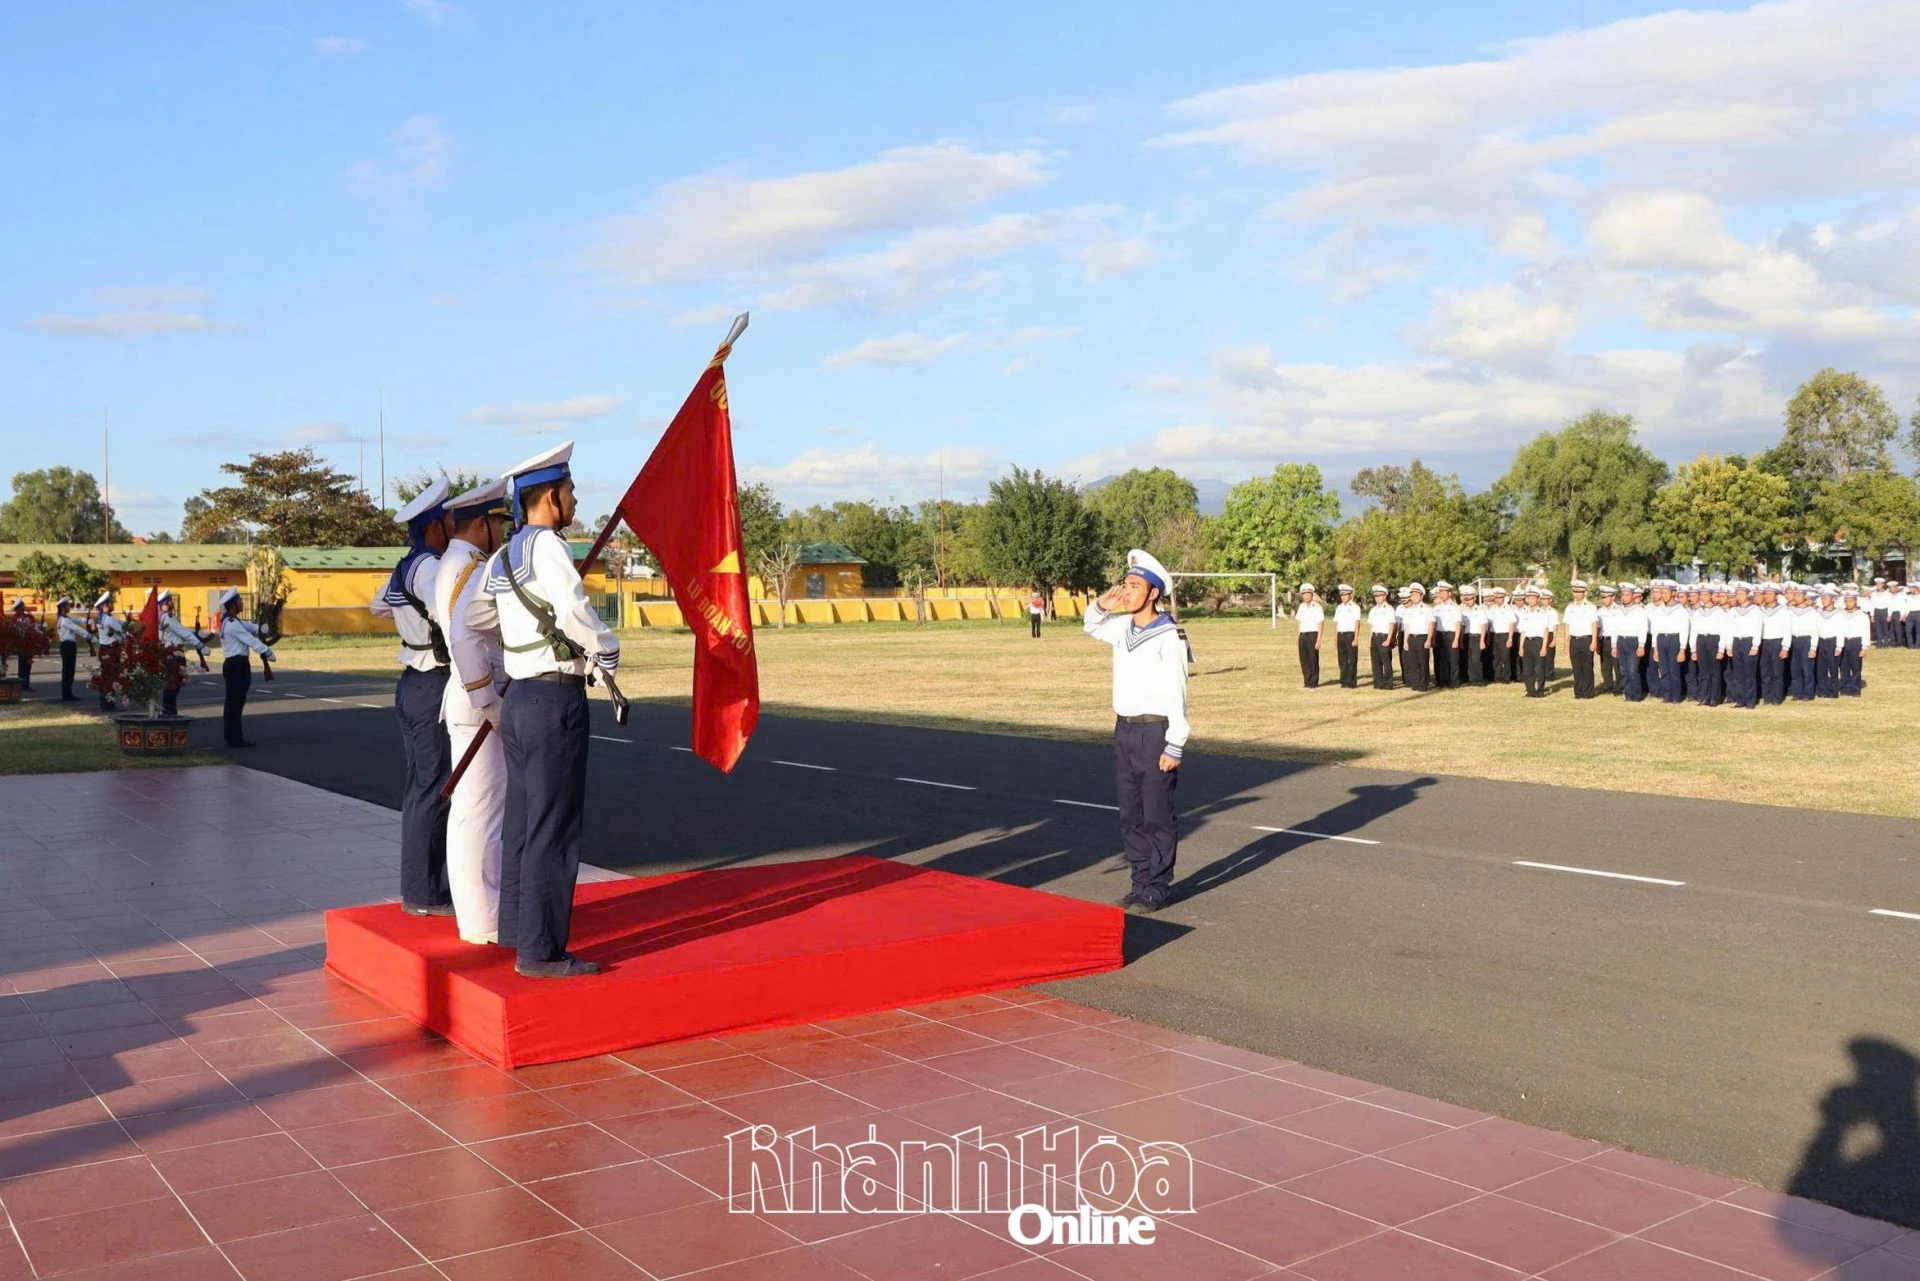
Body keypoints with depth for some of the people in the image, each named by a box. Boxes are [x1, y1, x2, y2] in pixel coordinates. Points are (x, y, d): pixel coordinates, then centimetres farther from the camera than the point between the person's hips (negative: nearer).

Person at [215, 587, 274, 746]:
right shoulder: (232, 624, -17)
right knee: (235, 702, -7)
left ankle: (233, 737, 20)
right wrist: (267, 651, -13)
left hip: (235, 664, 11)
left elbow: (250, 627, 13)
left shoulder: (230, 621, 16)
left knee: (234, 702, 14)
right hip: (237, 665, -11)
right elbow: (251, 640, -18)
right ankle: (235, 739, -4)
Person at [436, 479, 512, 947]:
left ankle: (478, 912, 24)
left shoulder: (448, 567, 16)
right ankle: (483, 923, -2)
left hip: (464, 701, 11)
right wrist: (489, 704, -22)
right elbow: (465, 638, -29)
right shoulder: (473, 571, -16)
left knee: (469, 811, 15)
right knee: (481, 813, -6)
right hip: (477, 706, -11)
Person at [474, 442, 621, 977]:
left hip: (518, 699, 9)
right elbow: (574, 609, -24)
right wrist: (607, 652, -10)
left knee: (521, 819, 17)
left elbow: (472, 618, 19)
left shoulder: (502, 557, 13)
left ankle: (515, 928, 29)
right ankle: (540, 951, 0)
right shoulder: (546, 545, -13)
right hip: (555, 699, -9)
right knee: (553, 828, -4)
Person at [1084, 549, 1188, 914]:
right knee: (1131, 815, 12)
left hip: (1155, 732, -7)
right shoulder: (1122, 628, 7)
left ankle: (1158, 888, 10)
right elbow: (1092, 626, 29)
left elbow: (1176, 695, -14)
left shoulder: (1168, 637, -14)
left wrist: (1174, 746, -17)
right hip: (1124, 730, 7)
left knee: (1158, 816, 1)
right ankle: (1142, 883, 22)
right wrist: (1102, 605, 6)